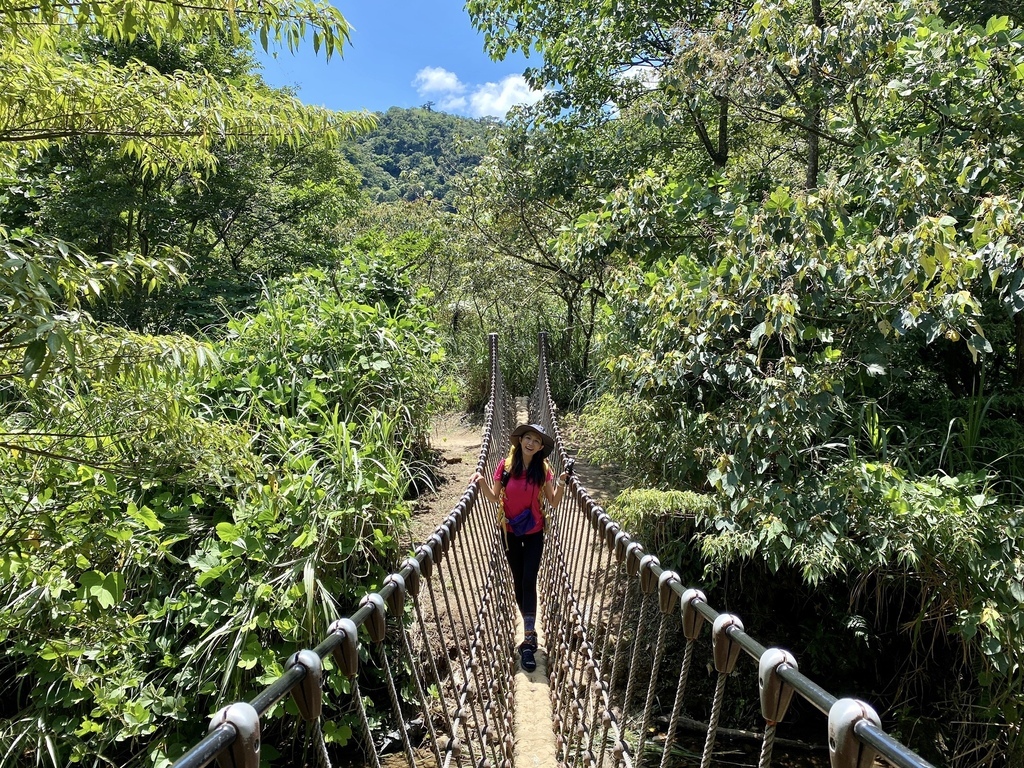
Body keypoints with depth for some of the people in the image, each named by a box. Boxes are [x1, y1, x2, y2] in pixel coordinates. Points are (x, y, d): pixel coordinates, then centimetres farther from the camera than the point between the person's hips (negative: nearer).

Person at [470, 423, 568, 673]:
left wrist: (561, 484, -23)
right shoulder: (506, 464, -10)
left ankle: (528, 642, -4)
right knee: (518, 581, 11)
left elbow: (554, 503, -6)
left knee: (529, 582, -7)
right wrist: (482, 482, -21)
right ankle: (530, 632, 29)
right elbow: (494, 498, -4)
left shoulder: (543, 469, -8)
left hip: (534, 532, -1)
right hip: (510, 531, 1)